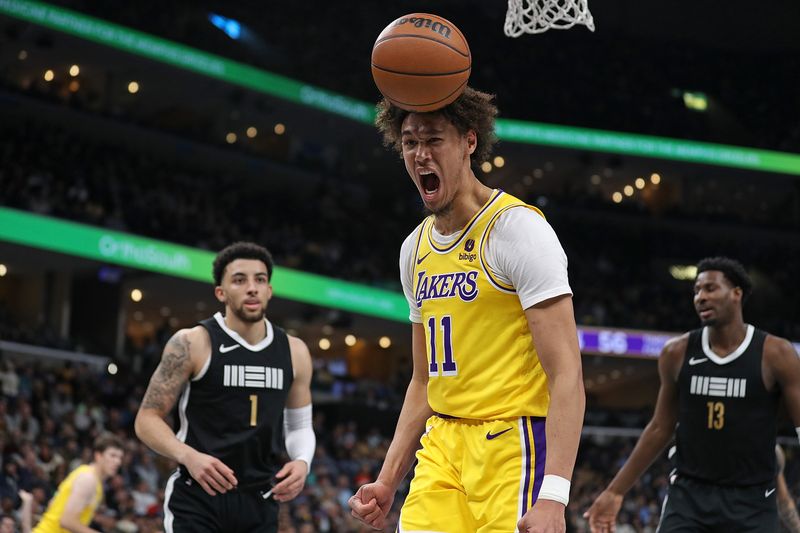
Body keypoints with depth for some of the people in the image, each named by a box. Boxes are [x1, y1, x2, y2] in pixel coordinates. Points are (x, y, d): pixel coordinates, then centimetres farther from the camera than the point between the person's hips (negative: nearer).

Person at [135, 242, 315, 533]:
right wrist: (189, 456, -24)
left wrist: (302, 462, -5)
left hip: (259, 502, 5)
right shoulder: (193, 344, -6)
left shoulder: (294, 352, 7)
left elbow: (300, 426, 18)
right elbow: (147, 419, -5)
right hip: (197, 498, -5)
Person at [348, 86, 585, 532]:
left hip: (514, 443, -7)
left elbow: (567, 374, -17)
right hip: (444, 446, 7)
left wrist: (553, 497, -25)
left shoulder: (518, 227, -10)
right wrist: (388, 482, 15)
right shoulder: (416, 249, 14)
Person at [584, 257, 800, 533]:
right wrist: (615, 492, 11)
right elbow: (660, 429, 12)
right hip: (688, 495, 2)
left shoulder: (775, 354, -6)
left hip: (752, 503, -2)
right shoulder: (677, 353, 2)